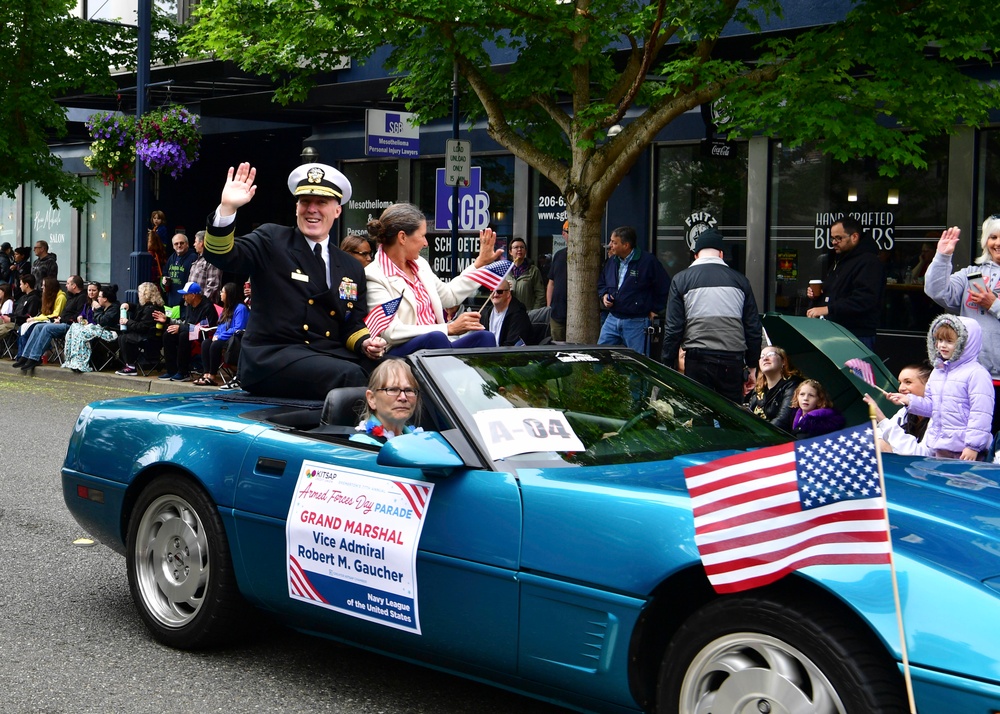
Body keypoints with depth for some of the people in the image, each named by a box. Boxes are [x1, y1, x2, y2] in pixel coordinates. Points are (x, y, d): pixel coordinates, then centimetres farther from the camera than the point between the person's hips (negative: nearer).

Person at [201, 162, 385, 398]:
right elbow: (220, 254, -7)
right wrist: (227, 208, -23)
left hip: (330, 357, 5)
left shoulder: (352, 268, 19)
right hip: (270, 358, -5)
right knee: (350, 376, -32)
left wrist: (366, 344, -2)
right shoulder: (272, 241, 7)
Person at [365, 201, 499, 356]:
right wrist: (449, 328, -18)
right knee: (436, 338, -37)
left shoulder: (419, 264, 17)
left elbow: (449, 296, 34)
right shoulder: (374, 277, -8)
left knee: (484, 336, -20)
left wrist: (480, 263, 33)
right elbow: (392, 333, -17)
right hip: (401, 353, -7)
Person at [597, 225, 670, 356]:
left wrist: (655, 310, -3)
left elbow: (664, 287, -5)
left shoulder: (648, 261, -11)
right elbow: (601, 284, 26)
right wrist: (604, 295, 5)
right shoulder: (611, 262, 9)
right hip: (612, 319, 6)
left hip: (637, 323, -6)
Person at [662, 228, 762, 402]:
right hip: (733, 359, 2)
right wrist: (752, 365, 17)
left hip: (698, 358, -1)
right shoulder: (740, 280, 9)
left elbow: (673, 327, 0)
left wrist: (667, 365, 5)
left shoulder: (681, 280, 3)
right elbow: (753, 327, 10)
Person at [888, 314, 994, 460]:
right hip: (939, 447, 8)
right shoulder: (938, 372, 14)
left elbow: (981, 414, -16)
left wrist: (973, 446, -19)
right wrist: (909, 401, 3)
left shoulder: (976, 373, -12)